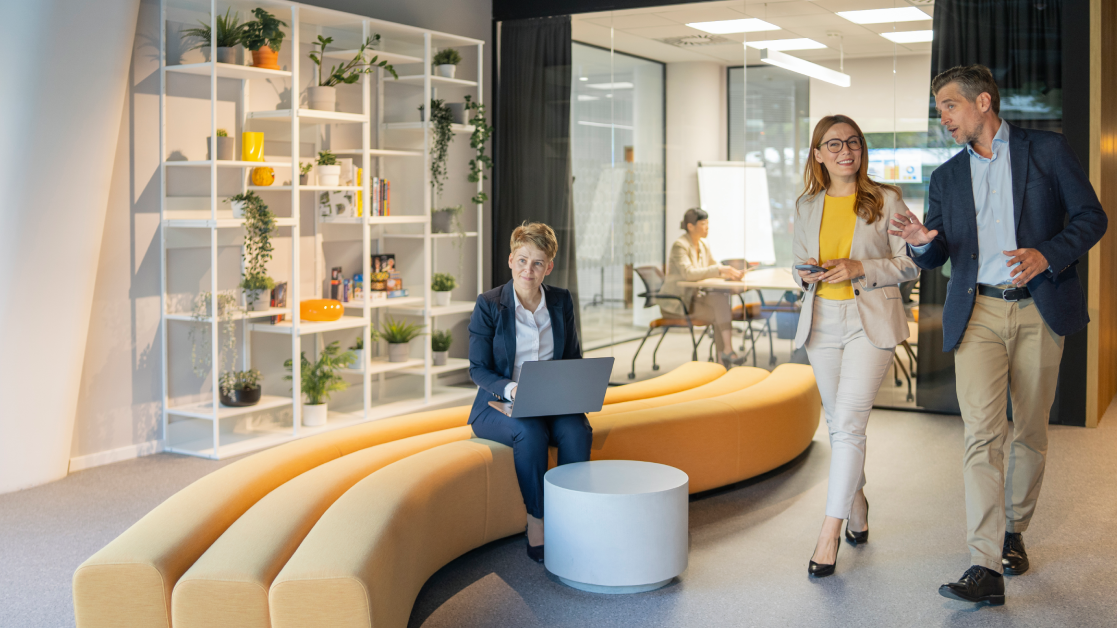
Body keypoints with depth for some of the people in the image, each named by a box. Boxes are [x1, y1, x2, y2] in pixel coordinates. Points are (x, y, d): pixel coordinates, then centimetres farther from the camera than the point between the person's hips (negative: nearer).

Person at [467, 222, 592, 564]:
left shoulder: (561, 301, 6)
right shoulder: (488, 304, -6)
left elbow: (573, 359, 11)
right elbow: (478, 369, -7)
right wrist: (511, 389, -27)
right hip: (498, 405, -3)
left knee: (577, 431, -29)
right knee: (531, 433, -35)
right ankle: (536, 525, -21)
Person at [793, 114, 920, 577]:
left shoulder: (886, 200, -2)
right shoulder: (807, 206, 9)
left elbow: (909, 264, -2)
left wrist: (861, 268, -17)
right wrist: (806, 274, -7)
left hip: (871, 322, -4)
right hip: (821, 323, 4)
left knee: (849, 423, -13)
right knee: (838, 425, 12)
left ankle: (831, 530, -10)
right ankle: (857, 508, 33)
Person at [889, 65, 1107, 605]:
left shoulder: (1047, 150, 7)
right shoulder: (947, 177, 15)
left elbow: (1090, 216, 3)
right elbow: (935, 257, 14)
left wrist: (1046, 254, -15)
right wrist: (922, 240, -9)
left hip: (1039, 310, -1)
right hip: (978, 313, 1)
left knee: (1030, 433, 8)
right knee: (982, 434, -11)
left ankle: (1014, 531, 29)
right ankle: (986, 567, -14)